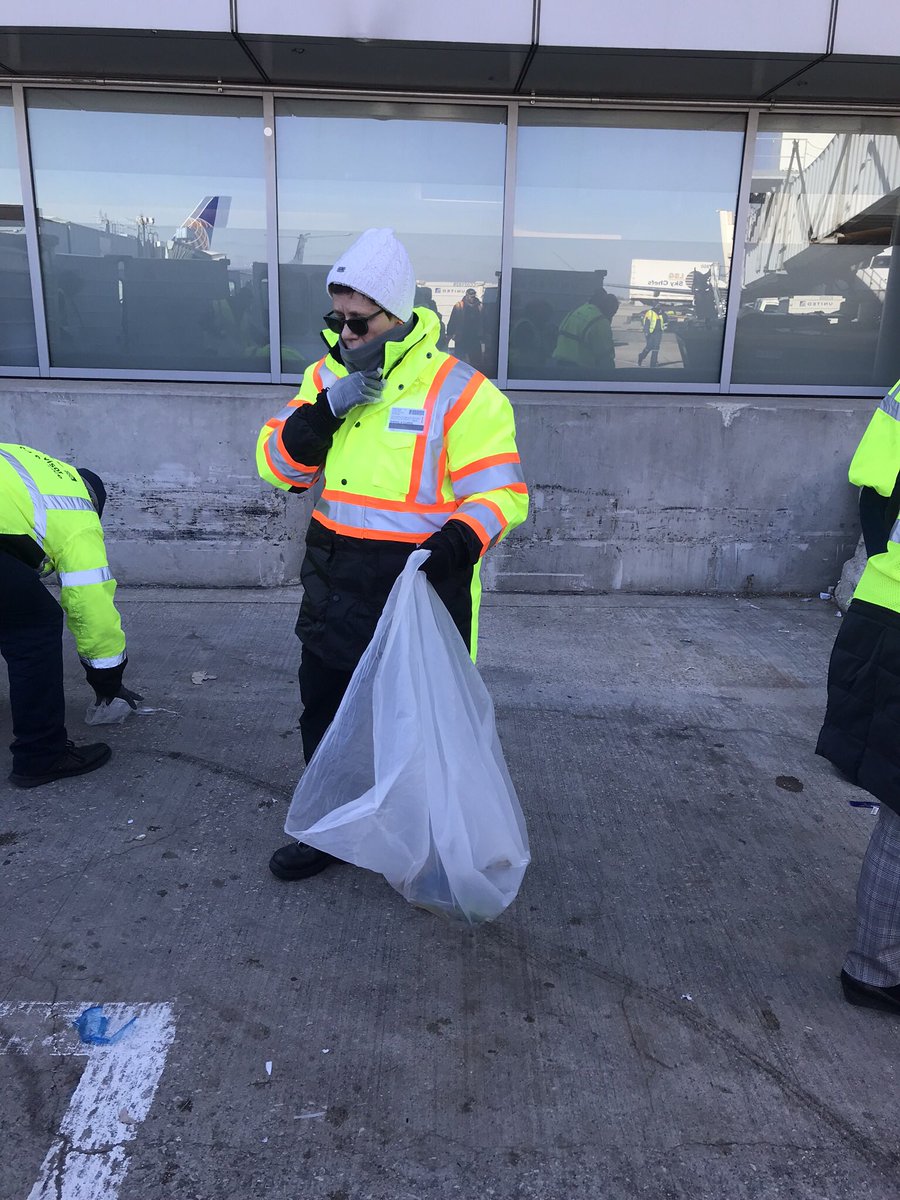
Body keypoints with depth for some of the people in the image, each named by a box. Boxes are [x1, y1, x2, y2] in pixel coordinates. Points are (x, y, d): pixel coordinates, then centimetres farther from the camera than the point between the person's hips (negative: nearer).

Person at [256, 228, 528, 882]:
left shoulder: (458, 390, -13)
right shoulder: (327, 376, 6)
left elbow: (501, 491, -15)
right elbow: (279, 466, 2)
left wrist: (458, 540, -34)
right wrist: (327, 409, -15)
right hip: (334, 585, 6)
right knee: (325, 716, 19)